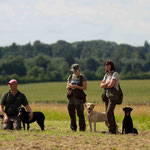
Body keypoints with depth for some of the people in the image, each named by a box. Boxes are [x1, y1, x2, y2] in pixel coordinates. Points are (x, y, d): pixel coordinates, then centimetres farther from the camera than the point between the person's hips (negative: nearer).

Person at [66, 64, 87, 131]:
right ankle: (73, 128, 12)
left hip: (79, 97, -5)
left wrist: (77, 86, -17)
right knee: (71, 113, 5)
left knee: (80, 113, -7)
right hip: (71, 96, 5)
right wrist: (69, 86, -7)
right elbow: (67, 87, 16)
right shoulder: (70, 77, 13)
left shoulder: (82, 77, -1)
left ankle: (82, 128, -2)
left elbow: (85, 87, -5)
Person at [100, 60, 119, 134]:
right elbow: (101, 85, 9)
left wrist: (105, 85, 2)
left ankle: (111, 130, -16)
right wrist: (108, 83, -8)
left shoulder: (115, 74, -7)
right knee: (109, 114, 6)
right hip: (107, 95, 8)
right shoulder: (106, 75, 17)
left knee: (109, 112, -18)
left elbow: (111, 85, -17)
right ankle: (113, 130, 10)